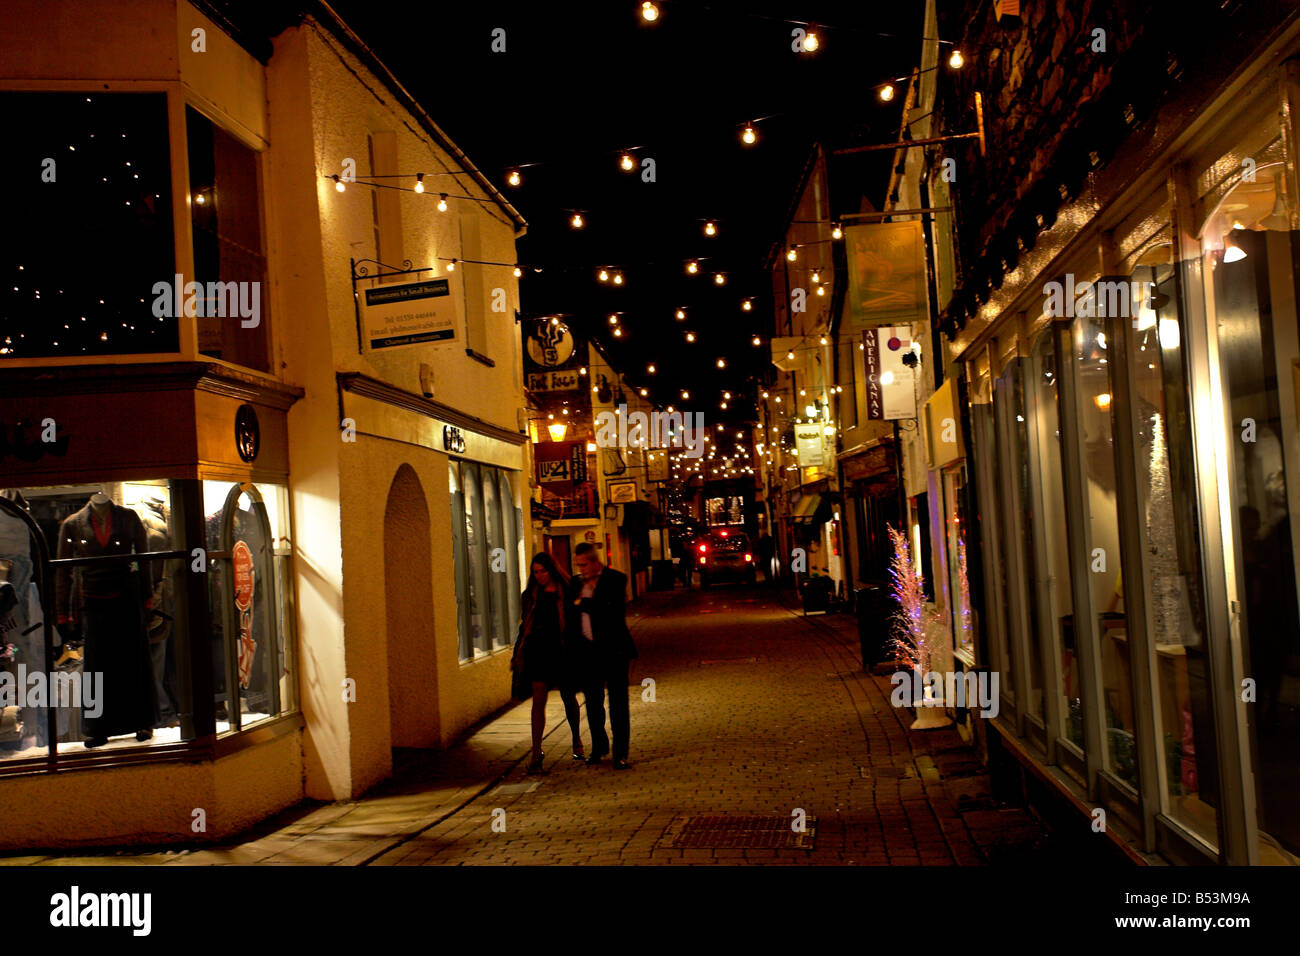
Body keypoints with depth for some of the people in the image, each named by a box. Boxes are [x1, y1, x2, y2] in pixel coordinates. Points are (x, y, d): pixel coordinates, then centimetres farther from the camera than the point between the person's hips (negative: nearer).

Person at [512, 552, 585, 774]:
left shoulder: (566, 592, -3)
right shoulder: (531, 595, 7)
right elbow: (525, 625, 15)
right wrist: (517, 655, 13)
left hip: (562, 651, -1)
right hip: (538, 652, 1)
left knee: (569, 698, 13)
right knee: (539, 700, -8)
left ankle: (577, 742, 35)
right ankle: (536, 753, -9)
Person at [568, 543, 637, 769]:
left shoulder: (616, 579, -8)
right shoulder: (576, 582, 8)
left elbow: (615, 611, -21)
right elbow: (570, 615, 11)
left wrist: (583, 604, -15)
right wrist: (573, 646, 2)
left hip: (613, 650, -5)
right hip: (587, 651, 5)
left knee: (618, 702, 0)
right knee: (593, 702, 13)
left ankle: (620, 752, 5)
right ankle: (599, 746, 28)